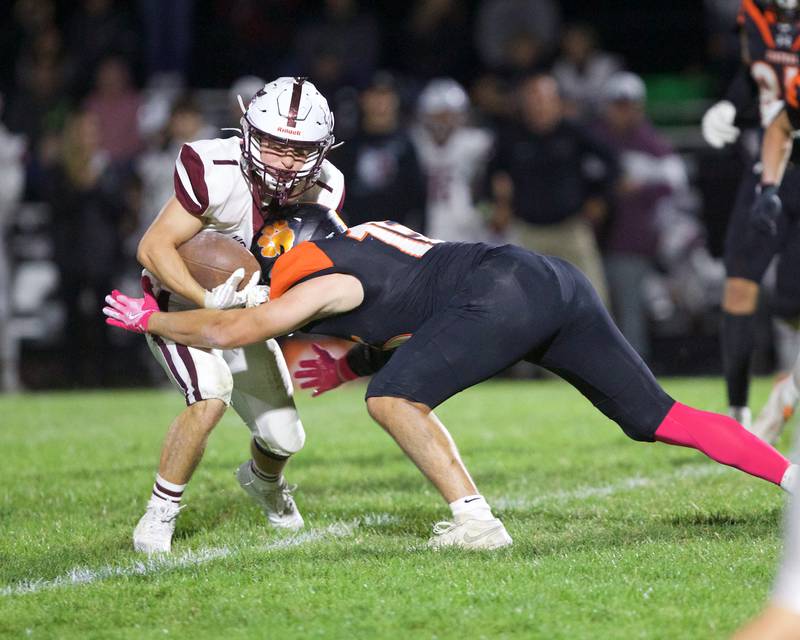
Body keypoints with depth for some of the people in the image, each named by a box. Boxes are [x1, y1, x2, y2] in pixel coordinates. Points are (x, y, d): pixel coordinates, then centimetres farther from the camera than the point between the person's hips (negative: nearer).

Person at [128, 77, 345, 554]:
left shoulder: (324, 189, -14)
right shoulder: (216, 171, -32)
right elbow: (153, 248, -29)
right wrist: (208, 298, -42)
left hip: (244, 312, 5)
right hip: (180, 301, -5)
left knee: (284, 438, 4)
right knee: (212, 397, -31)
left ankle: (263, 480, 44)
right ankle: (160, 515, -13)